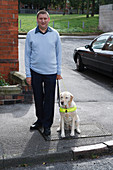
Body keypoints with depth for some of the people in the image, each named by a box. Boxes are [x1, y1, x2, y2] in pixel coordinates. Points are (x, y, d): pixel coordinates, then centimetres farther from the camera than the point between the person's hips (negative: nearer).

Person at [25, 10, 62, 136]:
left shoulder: (55, 34, 3)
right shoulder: (31, 34, 1)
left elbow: (58, 53, 8)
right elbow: (27, 55, 3)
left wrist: (59, 72, 5)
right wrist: (28, 74, -1)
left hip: (51, 72, 0)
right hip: (35, 72, 1)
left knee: (49, 100, 4)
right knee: (38, 98, 11)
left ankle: (47, 125, 16)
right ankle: (40, 120, 30)